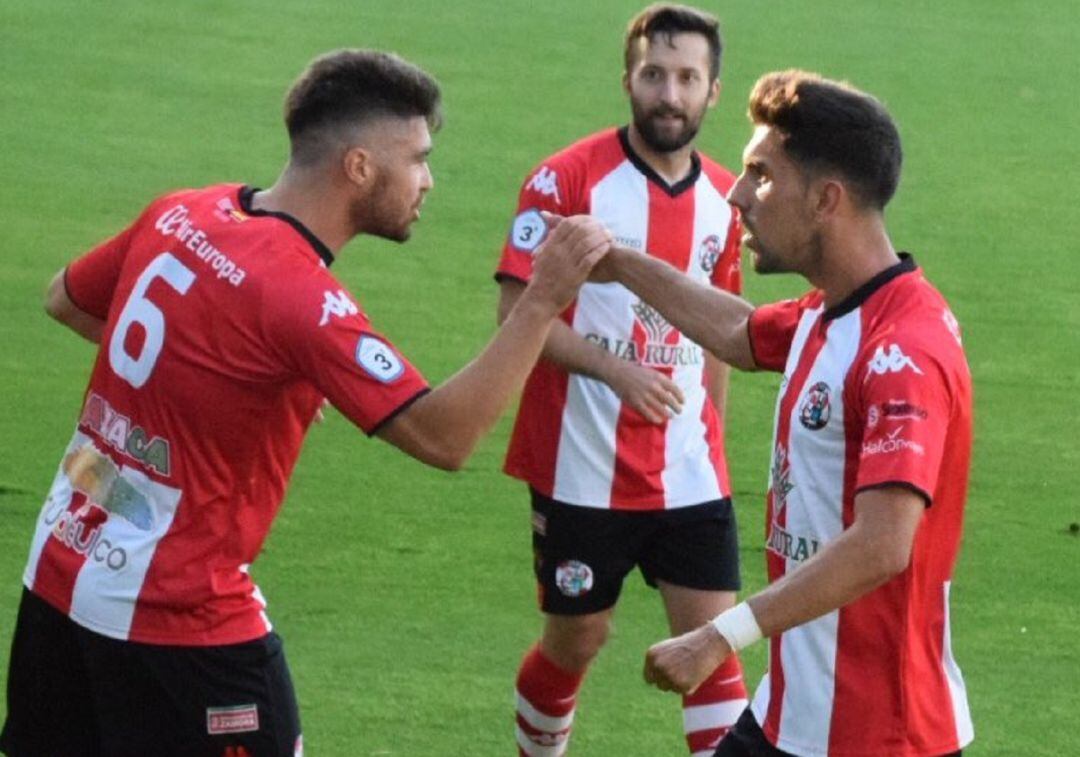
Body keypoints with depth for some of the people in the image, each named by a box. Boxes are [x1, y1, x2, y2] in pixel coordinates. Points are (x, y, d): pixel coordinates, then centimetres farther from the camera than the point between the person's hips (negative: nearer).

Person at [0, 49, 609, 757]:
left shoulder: (182, 215, 1)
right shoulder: (299, 293, -21)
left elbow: (65, 299, 18)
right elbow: (443, 437, -25)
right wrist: (543, 301, -24)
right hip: (175, 616, -8)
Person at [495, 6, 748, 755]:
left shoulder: (722, 198, 6)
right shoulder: (570, 178, -10)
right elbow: (517, 306, -14)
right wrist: (616, 370, -26)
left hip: (689, 475, 4)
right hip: (583, 473, -3)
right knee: (576, 642, 11)